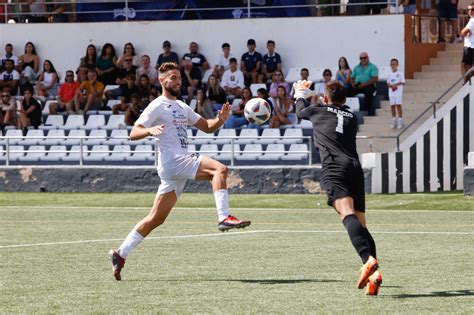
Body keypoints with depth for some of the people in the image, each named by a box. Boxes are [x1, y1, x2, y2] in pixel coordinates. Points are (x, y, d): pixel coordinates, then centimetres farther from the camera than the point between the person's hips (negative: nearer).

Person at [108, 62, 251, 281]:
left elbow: (207, 127, 25)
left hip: (182, 161, 9)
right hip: (172, 161, -9)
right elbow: (133, 133, -9)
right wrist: (150, 130, -30)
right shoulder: (158, 106, -2)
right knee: (220, 169, -24)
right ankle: (224, 218, -32)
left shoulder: (181, 107, 23)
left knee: (157, 217, 6)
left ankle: (121, 254, 8)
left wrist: (220, 120, 3)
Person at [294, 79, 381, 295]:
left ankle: (368, 260, -48)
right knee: (361, 223, 6)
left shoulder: (319, 111, 18)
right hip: (355, 167, 5)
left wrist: (301, 93, 62)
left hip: (334, 168, -5)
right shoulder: (352, 118, 28)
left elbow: (301, 110, 40)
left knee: (347, 215, -24)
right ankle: (373, 278, -11)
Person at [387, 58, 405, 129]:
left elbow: (402, 82, -6)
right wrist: (391, 85, -9)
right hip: (391, 92, 4)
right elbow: (388, 83, 12)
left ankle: (400, 120, -2)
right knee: (392, 106, 6)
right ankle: (393, 120, 14)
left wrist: (396, 84, -18)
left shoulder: (400, 73, -3)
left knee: (398, 105, -6)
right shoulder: (390, 74, 10)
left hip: (398, 92, -4)